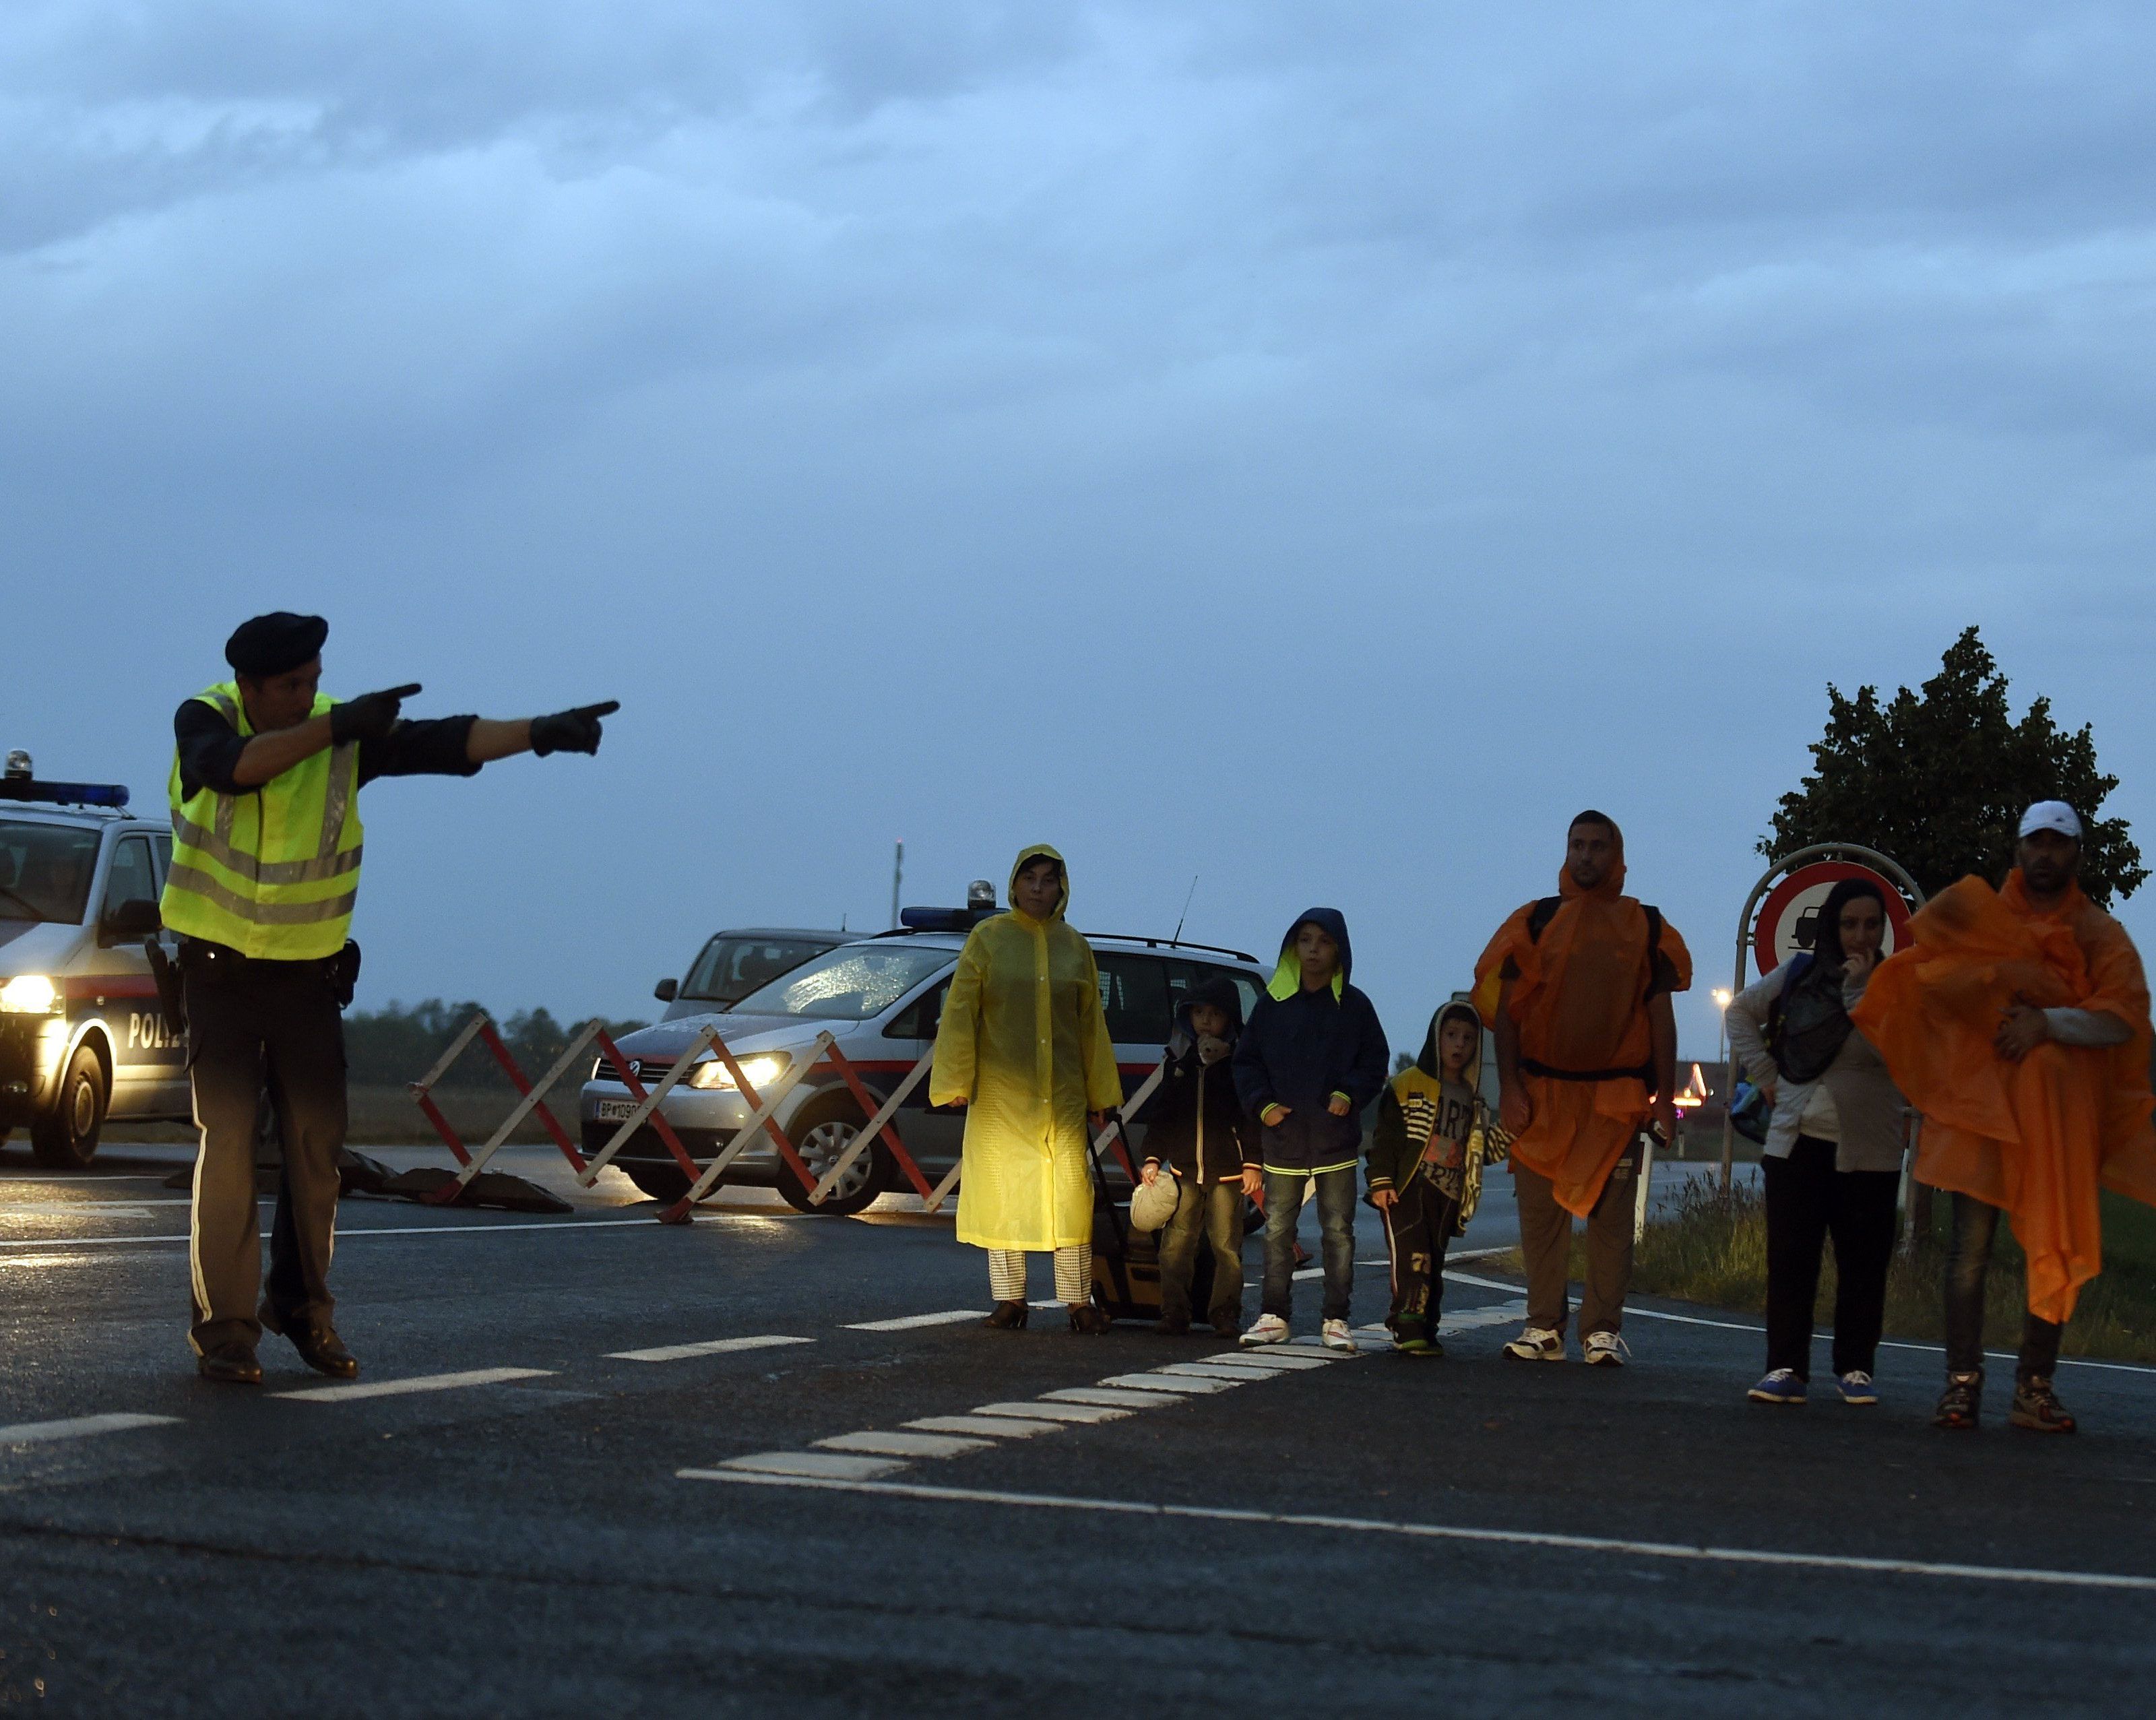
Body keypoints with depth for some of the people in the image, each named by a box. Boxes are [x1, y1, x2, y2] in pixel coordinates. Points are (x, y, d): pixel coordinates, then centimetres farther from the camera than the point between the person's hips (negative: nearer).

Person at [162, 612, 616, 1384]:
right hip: (220, 970, -3)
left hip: (309, 973, 3)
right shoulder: (204, 720, -11)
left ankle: (303, 1306, 20)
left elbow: (447, 743, -16)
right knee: (227, 1141, -10)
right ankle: (224, 1326, -6)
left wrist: (540, 733, -30)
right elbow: (233, 766, -34)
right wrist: (334, 727, -40)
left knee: (317, 1144, 5)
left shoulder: (348, 734, -7)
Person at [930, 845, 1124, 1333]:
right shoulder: (988, 939, 2)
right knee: (1003, 1192, 1)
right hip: (1001, 1093, -2)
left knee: (1071, 1194, -3)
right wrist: (957, 1080, -7)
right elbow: (960, 1012, 0)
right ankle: (1010, 1299, 7)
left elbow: (1091, 1024, 13)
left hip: (1062, 1094, 2)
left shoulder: (1074, 947, 9)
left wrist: (1099, 1095, 11)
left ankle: (1079, 1301, 2)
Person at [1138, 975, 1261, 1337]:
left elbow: (1252, 1117, 0)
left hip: (1228, 1171, -3)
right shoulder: (1179, 1061, 12)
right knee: (1175, 1244, -2)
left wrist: (1253, 1163, -7)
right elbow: (1162, 1115, 16)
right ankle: (1174, 1313, 3)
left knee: (1226, 1245, -1)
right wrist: (1153, 1158, 8)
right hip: (1183, 1170, 3)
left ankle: (1225, 1315, 7)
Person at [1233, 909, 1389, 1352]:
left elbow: (1374, 1061, 6)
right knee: (1277, 1231, 4)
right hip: (1283, 1138, 1)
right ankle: (1274, 1316, 11)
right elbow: (1247, 1061, 9)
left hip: (1336, 1142, -1)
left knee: (1338, 1231, 1)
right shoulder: (1273, 1004, 5)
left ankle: (1335, 1319, 7)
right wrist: (1262, 1102, -6)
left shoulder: (1353, 1006, 3)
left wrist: (1350, 1094, -11)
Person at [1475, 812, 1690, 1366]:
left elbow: (1661, 1013, 8)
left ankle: (1603, 1330, 2)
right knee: (1541, 1213, 2)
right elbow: (1505, 1007, 4)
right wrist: (1509, 1088, -5)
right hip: (1543, 1091, 1)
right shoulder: (1537, 921, 6)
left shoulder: (1645, 927, 8)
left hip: (1616, 1096, -1)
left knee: (1610, 1216, -3)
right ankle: (1543, 1328, 9)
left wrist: (1664, 1094, 1)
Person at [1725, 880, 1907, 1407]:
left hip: (1868, 1151, -2)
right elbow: (1741, 1012, 20)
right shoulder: (1801, 973, 7)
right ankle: (1787, 1368, 1)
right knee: (1790, 1258, -2)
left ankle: (1855, 1368, 11)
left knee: (1863, 1263, 1)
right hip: (1798, 1141, 2)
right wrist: (1765, 1074, 10)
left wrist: (1858, 990, -18)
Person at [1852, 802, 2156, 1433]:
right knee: (1971, 1249, -6)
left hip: (2060, 1116, 1)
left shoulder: (2101, 935, 10)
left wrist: (2048, 1021, -15)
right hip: (1980, 1102, -1)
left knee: (2055, 1253, 0)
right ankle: (1962, 1383, -6)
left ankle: (2035, 1388, 6)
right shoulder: (1976, 914, 12)